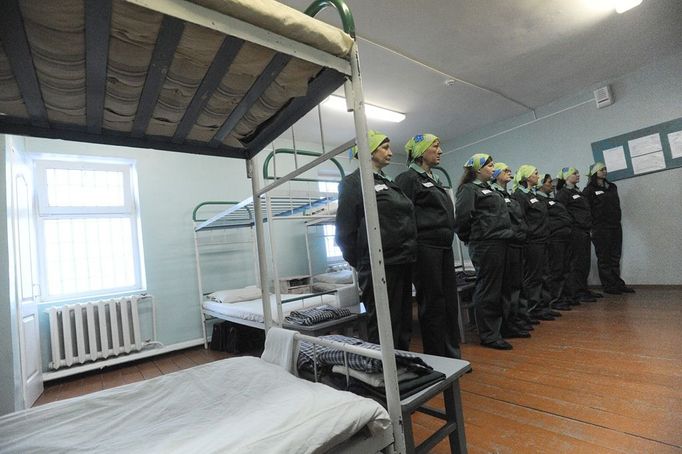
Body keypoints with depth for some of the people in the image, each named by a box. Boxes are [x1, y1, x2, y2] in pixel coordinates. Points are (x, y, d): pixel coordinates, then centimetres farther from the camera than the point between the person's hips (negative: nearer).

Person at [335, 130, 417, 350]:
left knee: (403, 326, 17)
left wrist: (409, 255, 17)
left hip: (402, 263, 8)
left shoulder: (389, 184, 19)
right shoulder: (353, 183, -5)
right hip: (379, 266, -8)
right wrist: (359, 263, -5)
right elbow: (345, 229, -9)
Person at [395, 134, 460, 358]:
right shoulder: (408, 178, -6)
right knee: (432, 304, -1)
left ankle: (452, 355, 26)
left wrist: (448, 241, 19)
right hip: (425, 248, -9)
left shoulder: (433, 179, 22)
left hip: (444, 248, 9)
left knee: (449, 302, 12)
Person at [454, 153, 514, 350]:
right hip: (485, 245, -9)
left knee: (496, 289, 14)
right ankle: (488, 335, 6)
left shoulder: (488, 189, 23)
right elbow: (462, 216, -17)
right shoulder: (469, 189, -6)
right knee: (487, 290, -3)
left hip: (498, 243, 9)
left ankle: (495, 328, 27)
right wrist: (471, 237, -5)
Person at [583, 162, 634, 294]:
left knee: (615, 257, 11)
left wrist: (617, 219, 11)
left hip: (615, 226, 7)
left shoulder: (612, 187, 16)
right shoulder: (589, 190, -5)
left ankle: (618, 283, 17)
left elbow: (616, 205, 20)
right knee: (604, 258, 0)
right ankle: (608, 285, 5)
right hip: (601, 228, -6)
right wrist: (592, 226, -13)